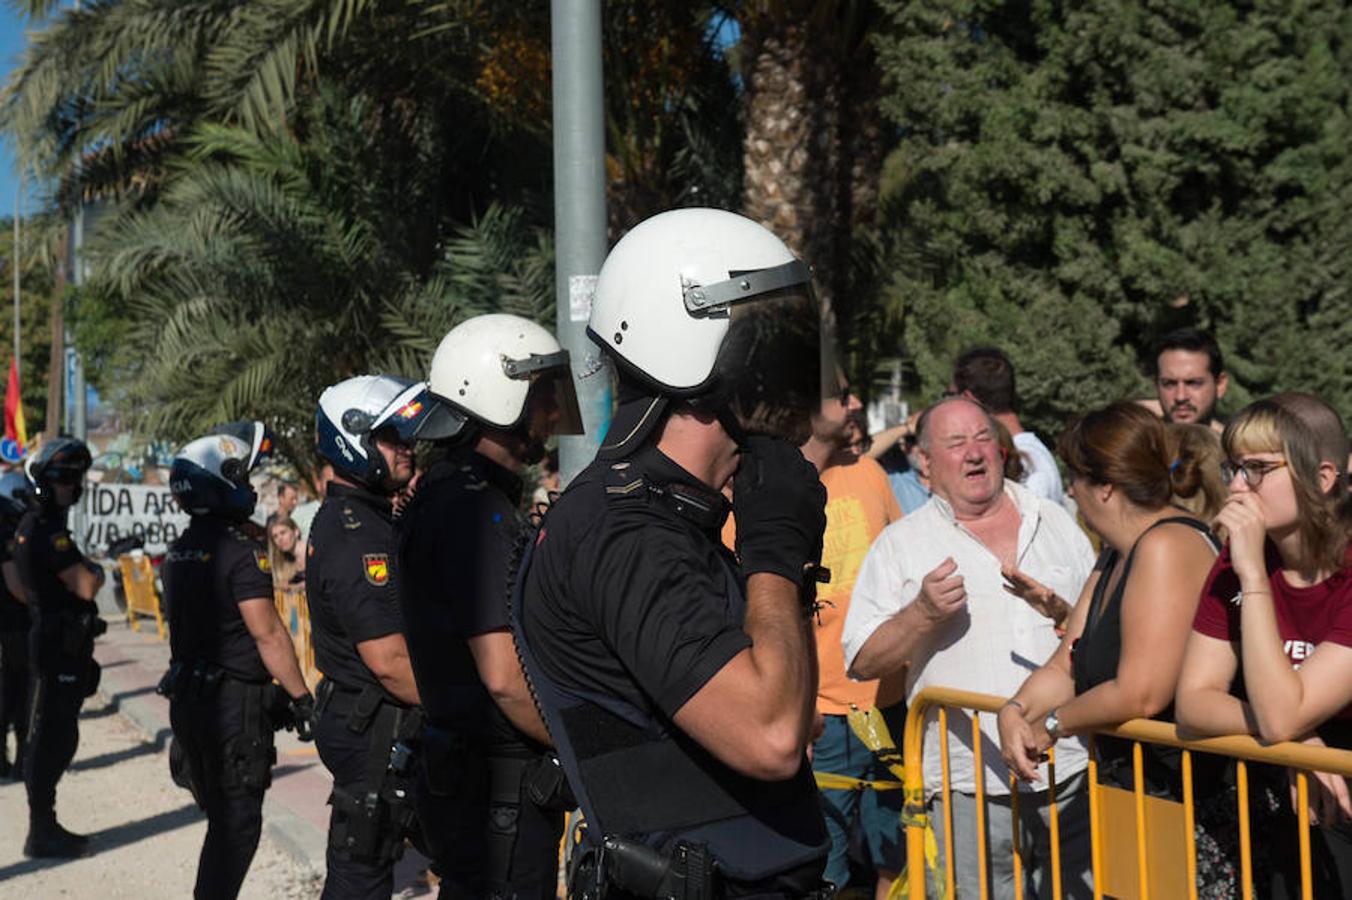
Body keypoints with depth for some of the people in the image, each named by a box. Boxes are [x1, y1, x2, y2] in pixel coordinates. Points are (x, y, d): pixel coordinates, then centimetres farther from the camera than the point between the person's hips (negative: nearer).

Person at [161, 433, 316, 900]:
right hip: (233, 702, -8)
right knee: (238, 822, 1)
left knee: (221, 816, 19)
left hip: (187, 697, 8)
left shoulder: (179, 551, 10)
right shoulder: (240, 548, -17)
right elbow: (267, 633, -19)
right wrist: (301, 697, -13)